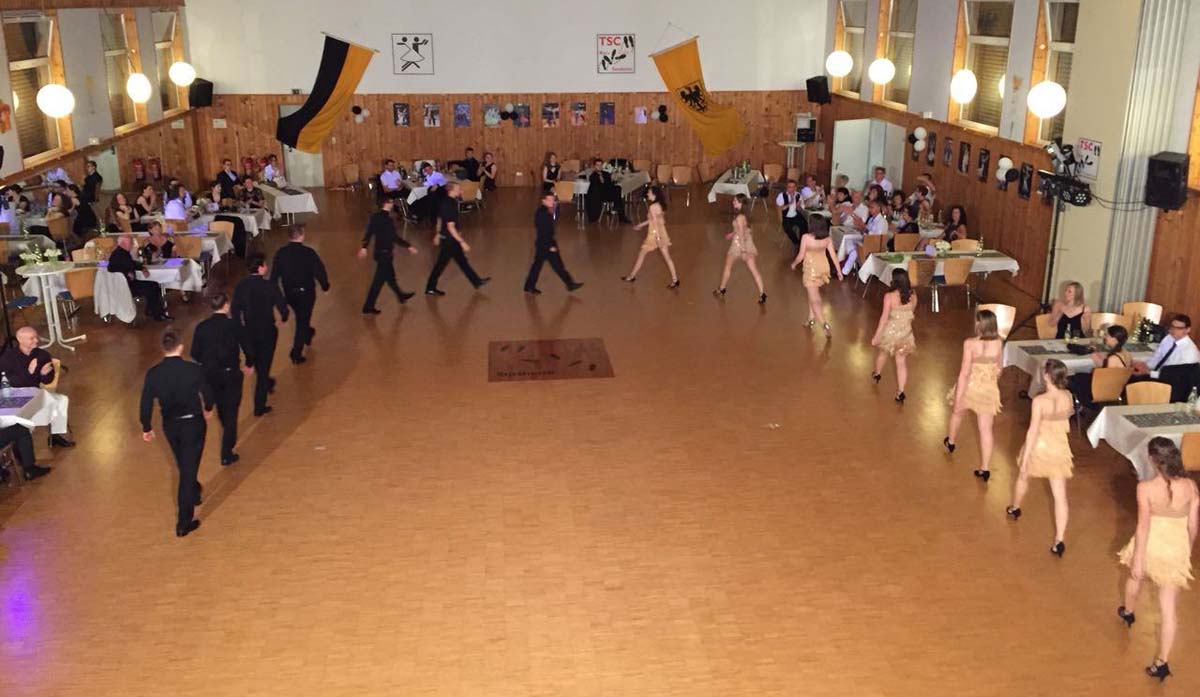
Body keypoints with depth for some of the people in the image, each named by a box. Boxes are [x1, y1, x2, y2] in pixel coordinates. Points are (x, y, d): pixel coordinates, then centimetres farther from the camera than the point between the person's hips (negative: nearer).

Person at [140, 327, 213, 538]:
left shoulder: (153, 374, -14)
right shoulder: (194, 370, -20)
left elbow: (146, 404, -5)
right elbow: (207, 394, -4)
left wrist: (146, 429, 11)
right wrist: (208, 409, 19)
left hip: (170, 425, 3)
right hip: (193, 423, -3)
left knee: (184, 466, 27)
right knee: (189, 469, 5)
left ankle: (193, 494, 53)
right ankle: (184, 522, 8)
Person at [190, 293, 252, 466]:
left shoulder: (201, 328, -7)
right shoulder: (235, 326, -14)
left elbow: (195, 354, -1)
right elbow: (247, 349, -7)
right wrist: (248, 365, 13)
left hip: (210, 374, 3)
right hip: (231, 374, -3)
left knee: (220, 407, 25)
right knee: (231, 412, 6)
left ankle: (229, 437, 47)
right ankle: (226, 454, 6)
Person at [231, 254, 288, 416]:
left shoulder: (241, 286, -8)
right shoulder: (270, 286, -19)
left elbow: (234, 310, -4)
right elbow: (283, 308, -16)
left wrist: (241, 327, 10)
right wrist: (283, 319, 6)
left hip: (248, 331, 4)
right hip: (267, 331, -4)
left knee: (257, 362, 27)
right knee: (263, 365, 6)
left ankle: (266, 384, 54)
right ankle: (259, 406, 9)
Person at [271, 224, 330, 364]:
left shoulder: (281, 253, -9)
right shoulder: (309, 252, -19)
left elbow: (274, 275, -5)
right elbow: (319, 271, -16)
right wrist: (325, 285, 2)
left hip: (289, 293, 4)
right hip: (306, 292, -4)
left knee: (301, 317, 29)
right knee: (303, 320, 7)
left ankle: (307, 334, 55)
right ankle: (296, 353, 3)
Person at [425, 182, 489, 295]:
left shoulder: (444, 202, 2)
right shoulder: (450, 206, -26)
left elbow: (439, 219, 14)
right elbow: (451, 227, -28)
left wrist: (438, 234, 25)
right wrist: (462, 242, -26)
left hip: (446, 237, 10)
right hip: (450, 239, -10)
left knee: (461, 260, 18)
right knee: (441, 264, 3)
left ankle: (477, 281, 29)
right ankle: (430, 288, 15)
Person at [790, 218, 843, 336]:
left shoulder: (806, 238, -23)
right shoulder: (827, 239, -11)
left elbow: (801, 256, -16)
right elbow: (833, 255, -5)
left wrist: (794, 264, 4)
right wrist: (839, 271, 4)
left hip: (812, 269, -5)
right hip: (823, 267, 5)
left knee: (815, 300, -3)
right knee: (812, 292, 29)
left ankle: (825, 326, -16)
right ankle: (812, 318, 38)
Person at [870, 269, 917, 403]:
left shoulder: (889, 297, -22)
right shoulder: (913, 296, -8)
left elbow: (884, 318, -20)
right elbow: (911, 313, 8)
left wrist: (876, 336, -13)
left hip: (890, 331, -2)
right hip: (905, 333, 2)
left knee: (882, 352, 27)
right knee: (901, 362, 8)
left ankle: (877, 374, 52)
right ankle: (900, 391, 4)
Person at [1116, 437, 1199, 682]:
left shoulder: (1146, 487, -21)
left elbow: (1144, 526, -19)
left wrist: (1137, 559, -10)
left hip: (1152, 547, -1)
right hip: (1177, 550, 2)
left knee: (1135, 577, 33)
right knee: (1168, 609, 7)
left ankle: (1128, 613, 61)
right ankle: (1162, 663, 8)